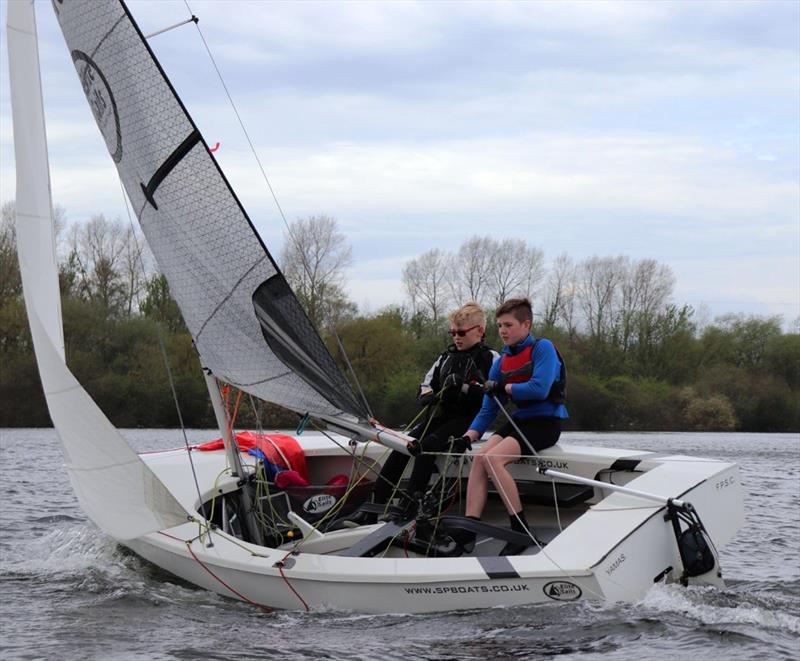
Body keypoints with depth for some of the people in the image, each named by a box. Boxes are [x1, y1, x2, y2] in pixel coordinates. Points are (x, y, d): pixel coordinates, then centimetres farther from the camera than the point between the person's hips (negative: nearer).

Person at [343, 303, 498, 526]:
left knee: (427, 446, -30)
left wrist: (465, 387, -24)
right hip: (440, 416, 6)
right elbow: (425, 385, 21)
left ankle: (407, 507, -32)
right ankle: (372, 509, -20)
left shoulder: (490, 358, -2)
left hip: (467, 420, -6)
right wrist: (427, 395, -4)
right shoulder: (447, 358, 20)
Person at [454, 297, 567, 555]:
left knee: (492, 458, -25)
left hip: (546, 422, -7)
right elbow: (488, 409, 11)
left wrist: (502, 387, -9)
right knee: (479, 457, -16)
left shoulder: (543, 348, -9)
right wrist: (469, 436, -4)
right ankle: (468, 531, -21)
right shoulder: (502, 362, 12)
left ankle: (521, 531, -21)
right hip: (518, 421, 7)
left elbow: (539, 389, -23)